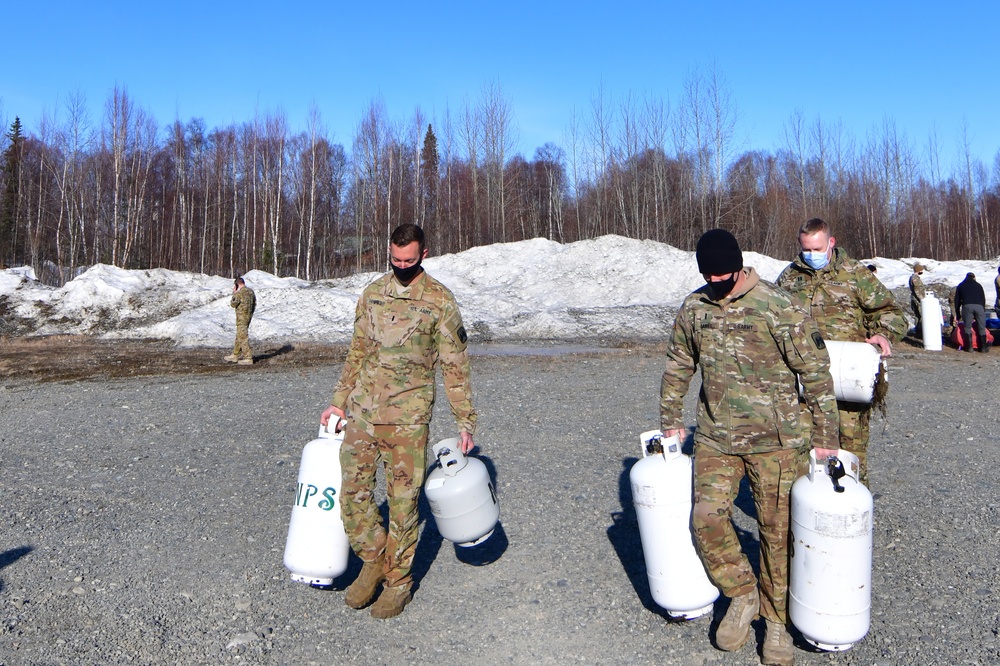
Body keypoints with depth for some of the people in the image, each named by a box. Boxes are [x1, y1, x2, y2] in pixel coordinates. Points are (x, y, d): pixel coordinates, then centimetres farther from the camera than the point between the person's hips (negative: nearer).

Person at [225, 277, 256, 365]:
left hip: (242, 317, -9)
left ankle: (248, 358, -2)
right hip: (249, 316, 9)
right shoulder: (251, 291, 8)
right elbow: (254, 304, 15)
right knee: (239, 336, 17)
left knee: (243, 337, -4)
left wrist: (234, 293, -3)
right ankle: (235, 355, 26)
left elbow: (233, 304, -10)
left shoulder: (240, 293, -18)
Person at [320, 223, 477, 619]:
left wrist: (465, 421, -4)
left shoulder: (440, 301, -4)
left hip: (408, 416, -4)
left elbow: (455, 366, -2)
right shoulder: (373, 293, 10)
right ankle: (373, 560, 29)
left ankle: (398, 581, 21)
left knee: (403, 501, 3)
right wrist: (339, 402, 16)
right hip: (362, 411, 5)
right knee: (353, 490, 6)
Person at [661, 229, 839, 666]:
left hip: (776, 438, -3)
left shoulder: (778, 307, -10)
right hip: (715, 437, 4)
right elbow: (678, 367, 16)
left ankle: (776, 620, 25)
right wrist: (670, 421, 19)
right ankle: (742, 595, 18)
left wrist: (825, 436, -6)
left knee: (777, 529, 4)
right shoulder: (693, 309, 4)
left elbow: (815, 372, -7)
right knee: (707, 517, -7)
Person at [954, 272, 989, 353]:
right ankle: (983, 347, 4)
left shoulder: (960, 286, 24)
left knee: (967, 327, 4)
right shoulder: (978, 285, 25)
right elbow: (983, 299, 24)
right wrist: (983, 310, 29)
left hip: (967, 306, -1)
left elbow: (957, 300, 22)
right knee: (981, 327, 6)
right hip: (979, 306, 1)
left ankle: (969, 346, -2)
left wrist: (957, 312, 26)